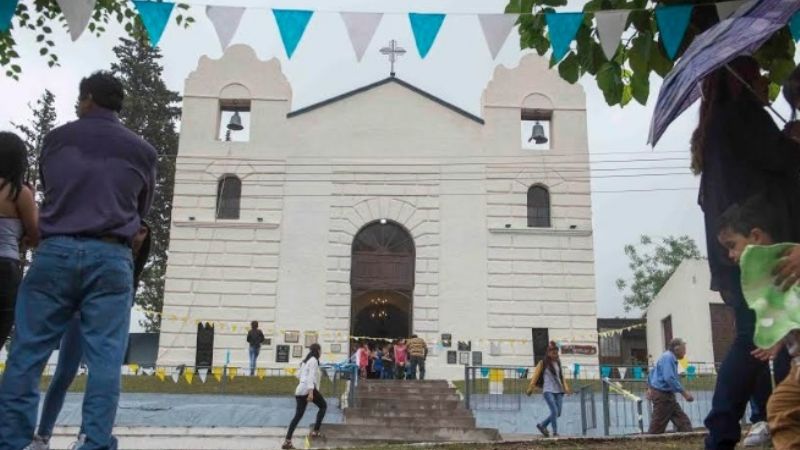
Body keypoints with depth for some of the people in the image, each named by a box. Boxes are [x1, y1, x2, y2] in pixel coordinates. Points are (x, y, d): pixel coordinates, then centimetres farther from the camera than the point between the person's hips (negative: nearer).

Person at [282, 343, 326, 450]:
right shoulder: (314, 360, -5)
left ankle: (287, 441, -1)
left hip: (300, 390, 8)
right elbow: (311, 376, -15)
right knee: (323, 406, 12)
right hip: (308, 389, -8)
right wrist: (311, 392, -22)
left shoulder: (306, 360, 22)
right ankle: (315, 431, 3)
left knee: (298, 415, 7)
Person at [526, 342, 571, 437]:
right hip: (548, 391, -5)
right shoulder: (543, 363, 0)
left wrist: (566, 388, 3)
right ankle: (555, 432, -6)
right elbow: (535, 376, 2)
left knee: (558, 413, 2)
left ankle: (542, 425, 21)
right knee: (554, 411, -18)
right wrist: (530, 389, 2)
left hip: (559, 391, 5)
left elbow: (561, 376, 15)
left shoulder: (558, 363, 13)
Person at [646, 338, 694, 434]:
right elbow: (669, 378, -26)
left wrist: (650, 388, 23)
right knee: (657, 427, -5)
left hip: (667, 395, 10)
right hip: (662, 395, -10)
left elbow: (651, 373, 24)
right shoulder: (668, 357, -15)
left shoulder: (668, 357, 16)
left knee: (683, 421, 5)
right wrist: (684, 392, -22)